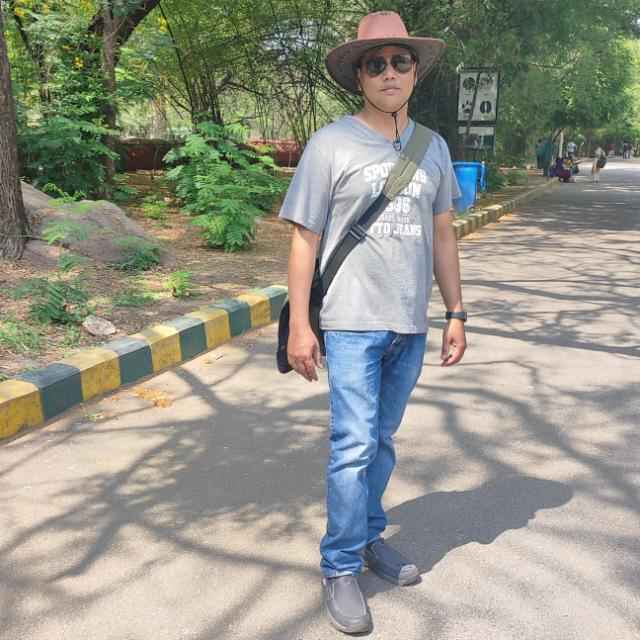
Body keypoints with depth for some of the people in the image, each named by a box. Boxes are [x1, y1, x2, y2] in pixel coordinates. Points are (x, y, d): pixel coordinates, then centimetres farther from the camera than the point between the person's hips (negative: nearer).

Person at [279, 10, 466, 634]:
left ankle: (369, 535, 32)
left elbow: (442, 234, 14)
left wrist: (455, 312, 12)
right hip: (352, 322, -4)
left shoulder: (433, 148, 10)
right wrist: (299, 325, -9)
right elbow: (304, 239, -5)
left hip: (411, 325, 5)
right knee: (353, 446, -4)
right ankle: (340, 568, 11)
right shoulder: (329, 145, -5)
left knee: (382, 440, 15)